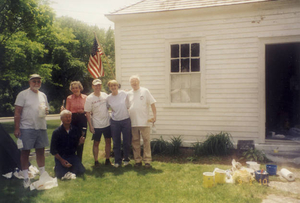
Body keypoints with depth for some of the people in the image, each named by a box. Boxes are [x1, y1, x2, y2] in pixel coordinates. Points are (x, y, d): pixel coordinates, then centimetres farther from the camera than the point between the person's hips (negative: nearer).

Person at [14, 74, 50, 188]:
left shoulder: (43, 95, 13)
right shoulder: (23, 94, -3)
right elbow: (17, 112, -7)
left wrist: (46, 111, -3)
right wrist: (16, 128, -14)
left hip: (41, 127, 5)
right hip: (27, 128, -5)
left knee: (41, 151, 11)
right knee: (25, 152, 2)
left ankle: (42, 174, 23)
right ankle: (26, 178, 11)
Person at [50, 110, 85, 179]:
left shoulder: (76, 130, -2)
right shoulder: (56, 132, -8)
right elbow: (53, 150, -5)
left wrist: (80, 142, -16)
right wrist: (61, 160, -14)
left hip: (72, 155, 3)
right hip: (60, 156, -2)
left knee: (81, 171, -16)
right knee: (61, 174, -22)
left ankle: (69, 167, 14)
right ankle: (57, 167, 13)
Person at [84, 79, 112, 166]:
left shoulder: (105, 95, 4)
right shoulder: (89, 98, -7)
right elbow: (87, 113, -7)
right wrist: (90, 125, -11)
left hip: (107, 123, 4)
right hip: (96, 125, -4)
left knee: (108, 141, 9)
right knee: (96, 143, 6)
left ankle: (107, 159, 22)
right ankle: (96, 161, 18)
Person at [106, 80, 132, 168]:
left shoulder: (124, 93, -6)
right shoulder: (108, 98, -1)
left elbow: (129, 105, 7)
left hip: (126, 120, -1)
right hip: (115, 122, 1)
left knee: (127, 142, 6)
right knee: (116, 143, 7)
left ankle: (126, 159, 25)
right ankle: (117, 161, 20)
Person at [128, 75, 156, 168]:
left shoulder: (145, 91, 1)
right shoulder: (129, 94, 11)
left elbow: (152, 104, -1)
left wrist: (154, 116, -8)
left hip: (144, 122, -3)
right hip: (133, 122, 3)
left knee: (146, 141, -1)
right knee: (135, 142, 8)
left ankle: (147, 160, 6)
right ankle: (137, 160, 18)